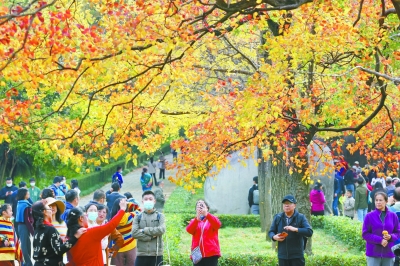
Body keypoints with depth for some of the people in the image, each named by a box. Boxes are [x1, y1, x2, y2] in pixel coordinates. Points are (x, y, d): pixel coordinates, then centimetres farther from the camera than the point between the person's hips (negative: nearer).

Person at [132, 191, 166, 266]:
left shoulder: (160, 216, 6)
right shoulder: (138, 217, 7)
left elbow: (161, 230, -12)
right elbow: (134, 233, -8)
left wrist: (144, 230, -10)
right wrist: (151, 236, -14)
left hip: (156, 254, -1)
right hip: (141, 254, 1)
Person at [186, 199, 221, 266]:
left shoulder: (212, 219, 10)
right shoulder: (194, 221, 14)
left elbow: (218, 225, -14)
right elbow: (189, 230, -8)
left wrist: (207, 214, -30)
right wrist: (197, 218, -25)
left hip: (211, 253, -2)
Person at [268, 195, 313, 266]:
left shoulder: (301, 217, -3)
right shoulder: (278, 218, 6)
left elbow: (309, 232, -12)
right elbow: (271, 231, 12)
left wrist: (295, 229, -25)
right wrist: (274, 237, -11)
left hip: (297, 256, -3)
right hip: (282, 256, 3)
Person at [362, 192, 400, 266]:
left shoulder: (393, 216, 3)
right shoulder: (369, 216, -4)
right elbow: (365, 234, -5)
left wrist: (391, 237, -14)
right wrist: (380, 240, -16)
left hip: (388, 253, 2)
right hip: (373, 253, -2)